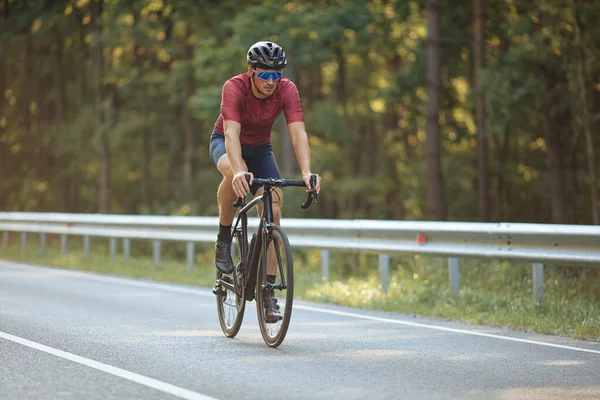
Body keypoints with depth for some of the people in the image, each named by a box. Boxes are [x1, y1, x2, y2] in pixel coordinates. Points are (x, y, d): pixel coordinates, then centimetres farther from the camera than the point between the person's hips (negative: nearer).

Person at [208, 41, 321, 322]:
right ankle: (223, 240, -15)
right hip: (224, 143, -3)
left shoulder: (287, 90, -23)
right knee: (234, 174, -39)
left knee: (273, 209, -15)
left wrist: (306, 172, -48)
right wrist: (240, 171, -59)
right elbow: (232, 133, -43)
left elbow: (298, 133, -32)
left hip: (260, 148, 3)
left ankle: (268, 291, -8)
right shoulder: (234, 88, -31)